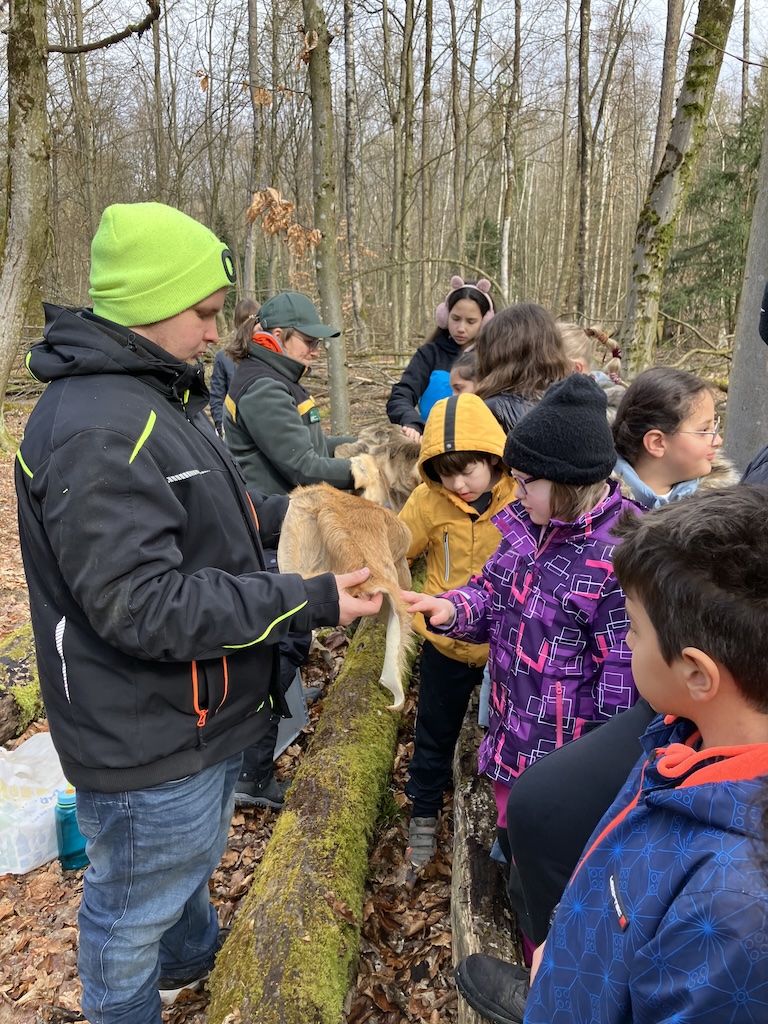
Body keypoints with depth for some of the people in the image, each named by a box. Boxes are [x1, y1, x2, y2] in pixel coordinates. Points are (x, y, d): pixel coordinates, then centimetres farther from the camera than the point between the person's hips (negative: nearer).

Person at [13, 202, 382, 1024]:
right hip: (148, 739, -10)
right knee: (136, 902, 17)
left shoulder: (153, 395, 7)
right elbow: (146, 607, -32)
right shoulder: (97, 430, -29)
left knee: (190, 857, 33)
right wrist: (309, 603, -28)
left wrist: (283, 515, 3)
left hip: (194, 713, 10)